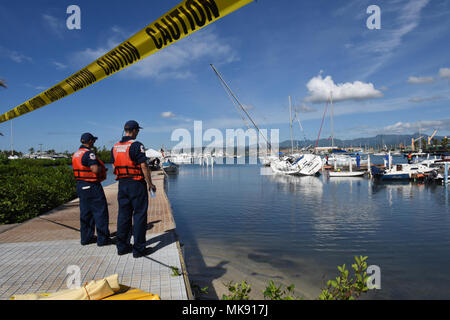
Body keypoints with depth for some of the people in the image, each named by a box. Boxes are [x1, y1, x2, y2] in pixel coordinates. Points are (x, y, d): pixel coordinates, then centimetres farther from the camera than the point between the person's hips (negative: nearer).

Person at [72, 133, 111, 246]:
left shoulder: (76, 154, 12)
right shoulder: (89, 154, -17)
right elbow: (95, 170, -27)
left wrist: (100, 168, 18)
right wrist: (101, 167, -5)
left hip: (80, 185, 9)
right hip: (92, 186, -9)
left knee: (85, 213, 14)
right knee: (100, 212, -1)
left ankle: (86, 238, 21)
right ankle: (102, 239, 4)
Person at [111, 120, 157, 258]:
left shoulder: (115, 147, 9)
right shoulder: (137, 145, -13)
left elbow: (114, 168, 12)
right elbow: (144, 166, -15)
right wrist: (150, 183, -7)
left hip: (122, 184, 7)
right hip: (136, 183, -7)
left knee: (123, 215, 12)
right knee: (139, 215, 0)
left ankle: (122, 246, 20)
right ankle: (138, 249, 4)